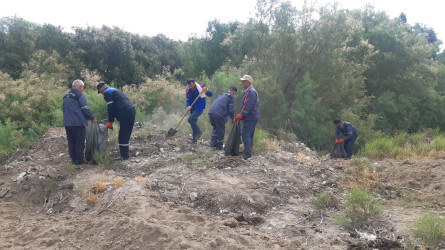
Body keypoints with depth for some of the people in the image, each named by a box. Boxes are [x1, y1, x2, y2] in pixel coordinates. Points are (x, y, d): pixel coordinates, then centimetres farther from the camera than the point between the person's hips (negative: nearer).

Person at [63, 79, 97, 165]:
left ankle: (73, 159, 17)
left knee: (71, 142, 13)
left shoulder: (65, 96, 15)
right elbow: (85, 109, -13)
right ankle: (79, 160, 3)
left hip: (67, 123, 7)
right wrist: (92, 118, -1)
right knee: (79, 143, 0)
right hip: (78, 123, -7)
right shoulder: (80, 96, -10)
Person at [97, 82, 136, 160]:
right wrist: (111, 119, 29)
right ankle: (126, 154, 20)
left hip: (125, 114, -9)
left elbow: (110, 108, -8)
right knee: (126, 134, 14)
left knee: (123, 135, -5)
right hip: (132, 110, 9)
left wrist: (110, 122, -3)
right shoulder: (115, 90, 29)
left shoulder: (107, 93, 0)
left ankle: (124, 155, -3)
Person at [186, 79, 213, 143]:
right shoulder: (188, 91, 2)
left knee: (190, 119, -23)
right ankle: (194, 140, 20)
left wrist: (207, 91, -29)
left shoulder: (201, 87, -11)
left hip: (199, 108, -6)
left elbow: (210, 95, -7)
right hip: (193, 109, 6)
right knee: (194, 122, 9)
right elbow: (188, 99, 10)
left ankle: (199, 132, -6)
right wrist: (188, 106, -10)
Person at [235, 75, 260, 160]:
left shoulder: (251, 92, -18)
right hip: (251, 117, 10)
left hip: (250, 118, -10)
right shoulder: (248, 91, 17)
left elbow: (248, 106, -23)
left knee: (246, 134, -10)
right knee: (249, 135, 15)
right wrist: (242, 114, 15)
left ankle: (248, 153, -9)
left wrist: (241, 114, -16)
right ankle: (248, 152, 23)